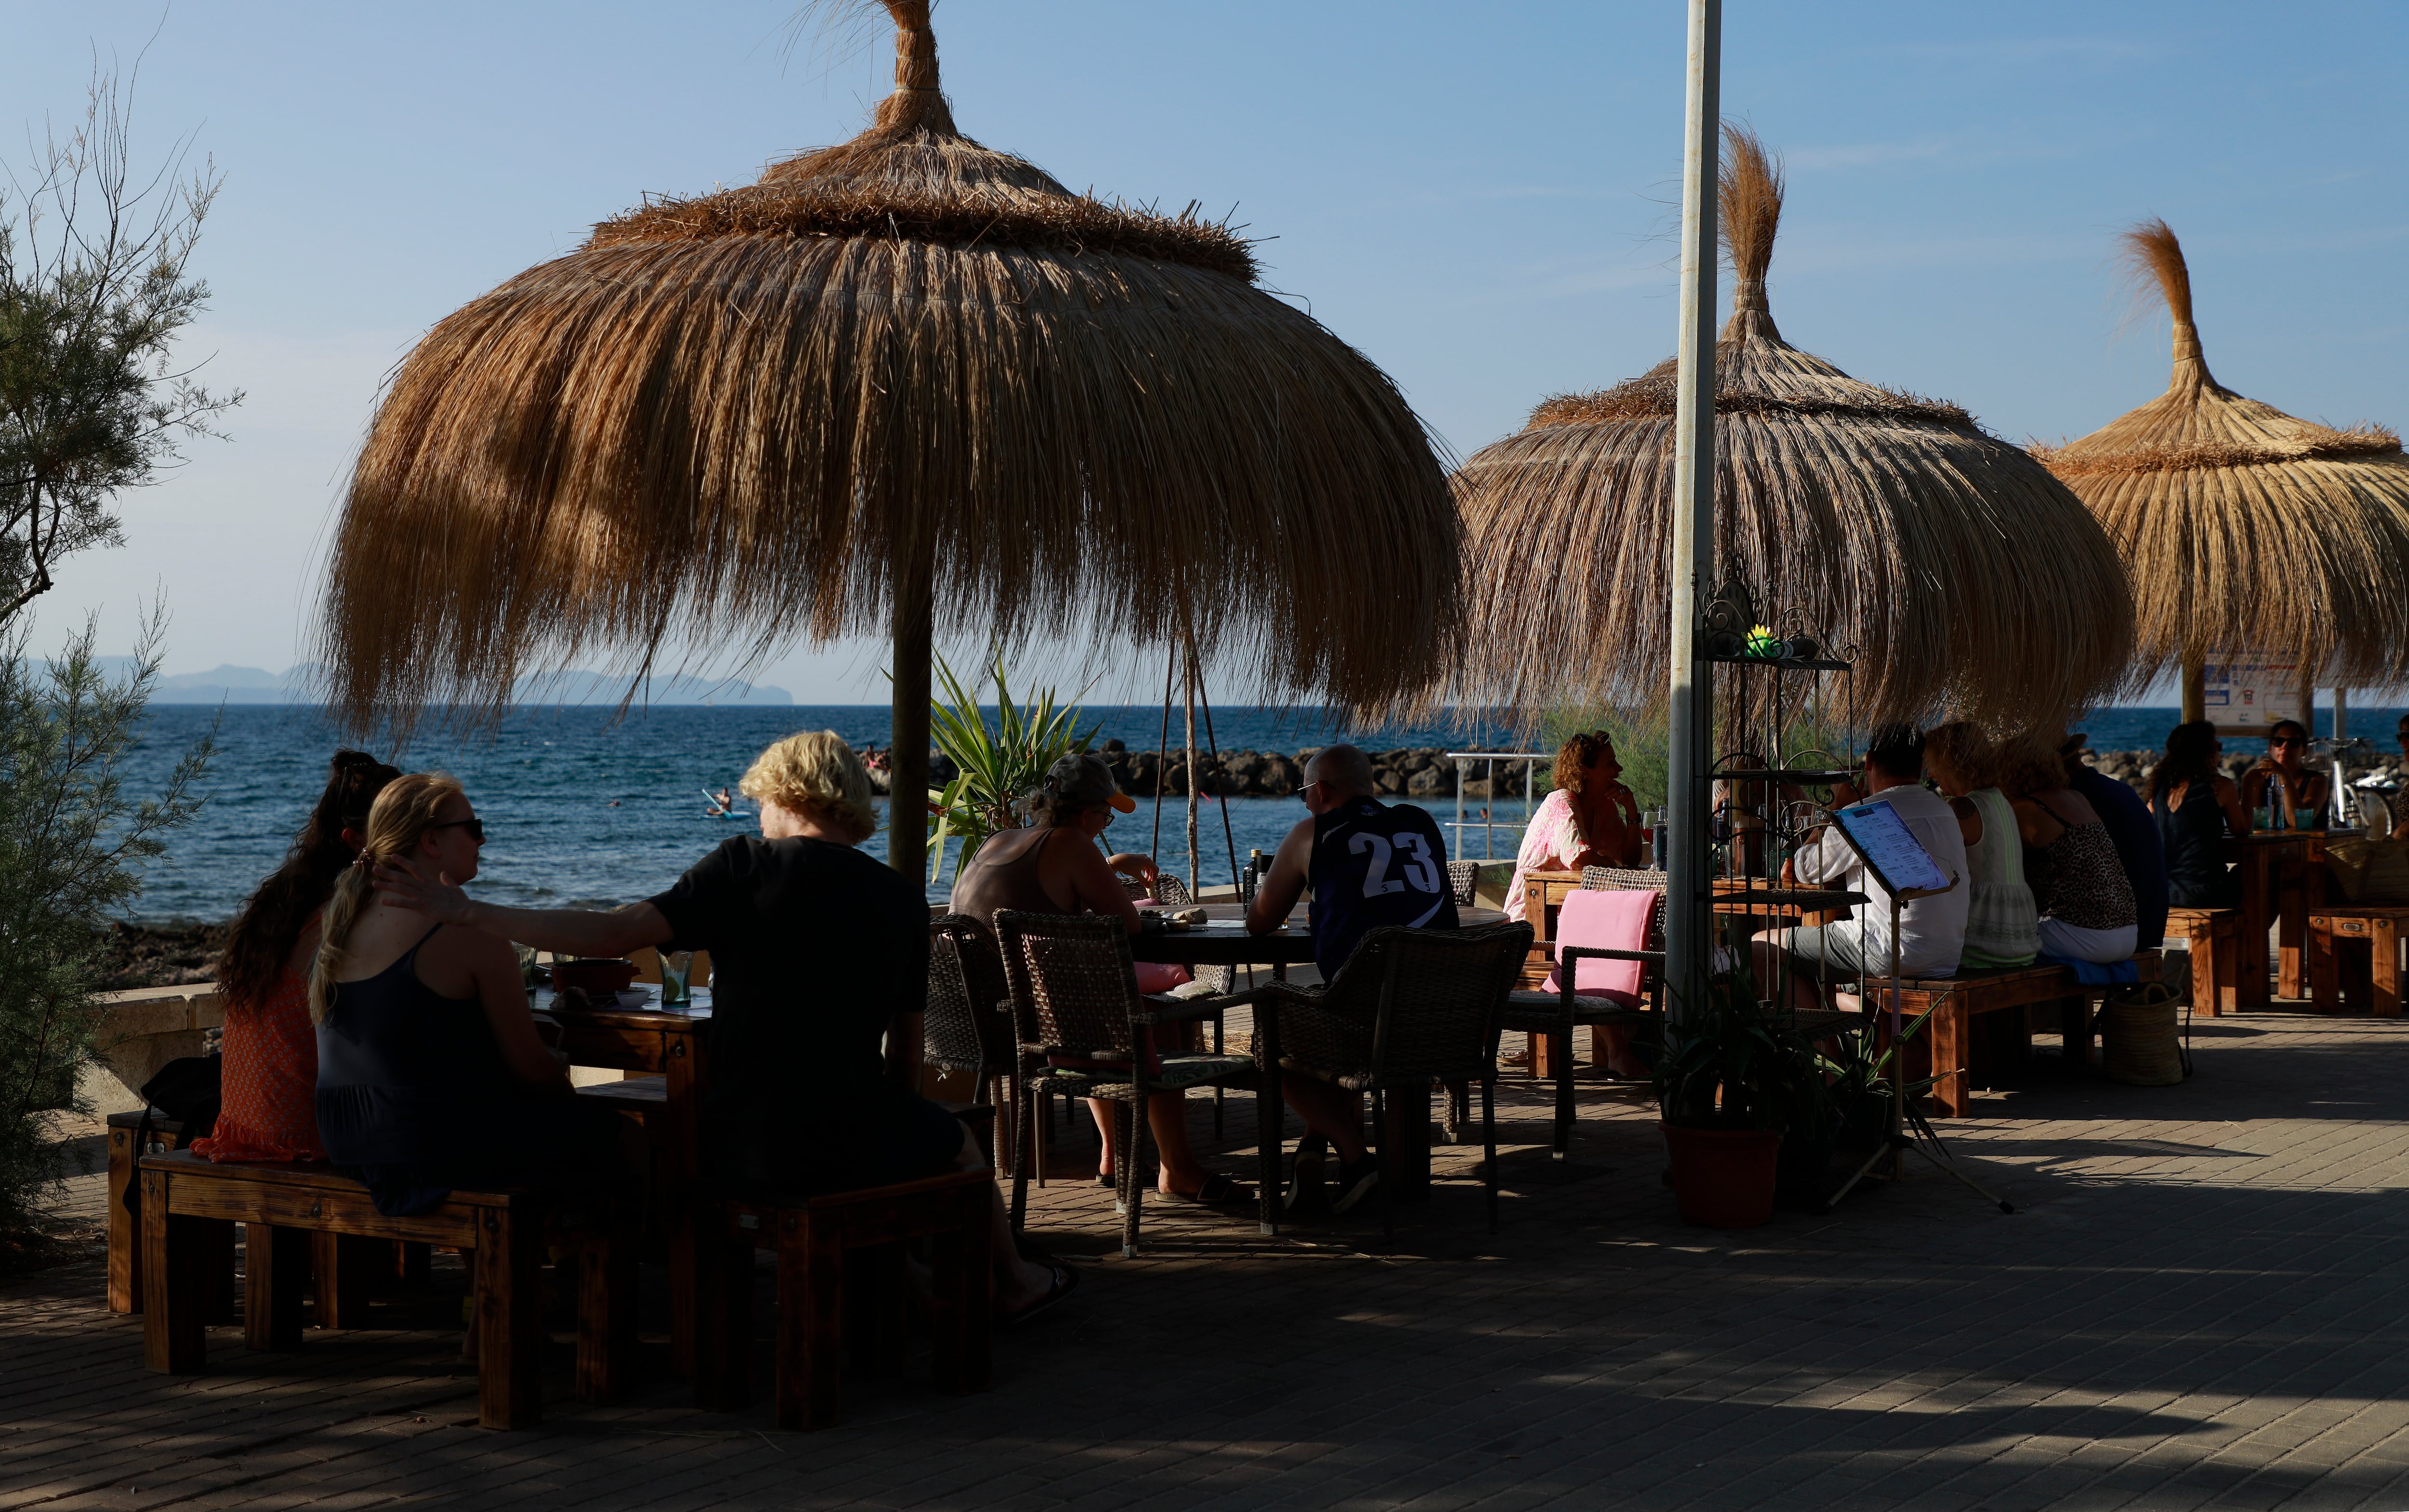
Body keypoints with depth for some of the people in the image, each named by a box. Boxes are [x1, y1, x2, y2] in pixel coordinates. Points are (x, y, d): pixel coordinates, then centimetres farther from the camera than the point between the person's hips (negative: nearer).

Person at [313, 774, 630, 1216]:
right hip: (442, 1144, -8)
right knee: (606, 1128, 11)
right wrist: (563, 1082, 13)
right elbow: (530, 1067, -10)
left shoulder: (340, 920, 6)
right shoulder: (471, 933, -16)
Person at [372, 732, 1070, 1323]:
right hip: (850, 1148, 0)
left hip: (737, 1150, 0)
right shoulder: (901, 899, 3)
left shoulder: (745, 866, -5)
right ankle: (1012, 1282, 53)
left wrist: (467, 913, -8)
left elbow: (613, 933, -12)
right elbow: (907, 1055, 9)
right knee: (953, 1137, 33)